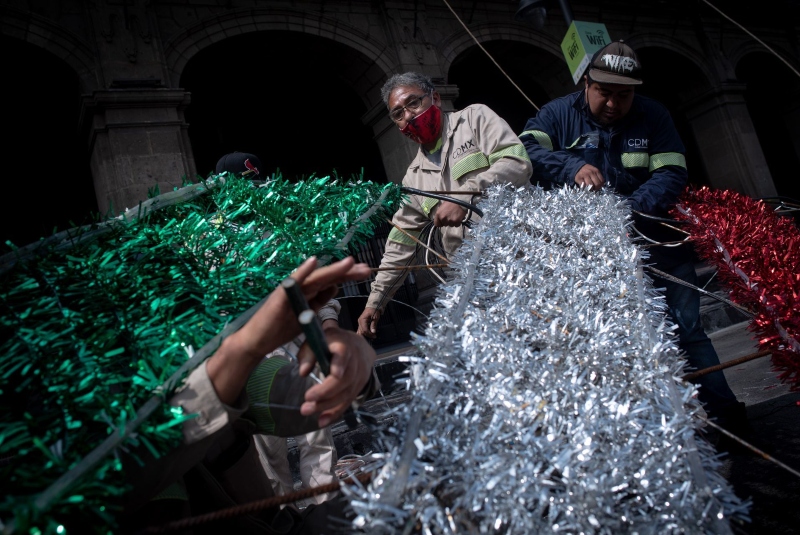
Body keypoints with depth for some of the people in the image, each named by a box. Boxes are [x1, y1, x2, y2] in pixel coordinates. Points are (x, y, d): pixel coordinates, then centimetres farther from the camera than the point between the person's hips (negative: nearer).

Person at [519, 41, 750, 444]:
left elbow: (671, 174, -8)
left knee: (685, 328, 2)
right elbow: (525, 149, -16)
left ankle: (725, 415, 16)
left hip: (653, 241, 0)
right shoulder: (559, 113, 0)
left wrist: (631, 210, -26)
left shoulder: (653, 116, 1)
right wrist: (573, 166, -31)